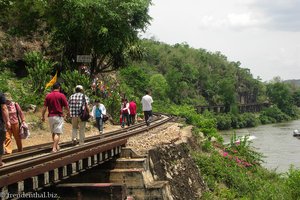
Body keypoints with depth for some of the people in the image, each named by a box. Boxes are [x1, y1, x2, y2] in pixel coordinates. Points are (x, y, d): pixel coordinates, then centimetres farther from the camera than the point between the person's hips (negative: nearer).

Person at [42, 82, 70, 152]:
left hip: (50, 116, 4)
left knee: (53, 132, 17)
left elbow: (44, 107, 1)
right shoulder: (61, 95, -6)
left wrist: (43, 116, 9)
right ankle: (54, 148, -13)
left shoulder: (48, 96, 3)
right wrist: (68, 112, 17)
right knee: (57, 133, -4)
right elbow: (66, 106, -2)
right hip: (59, 116, -4)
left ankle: (57, 146, 28)